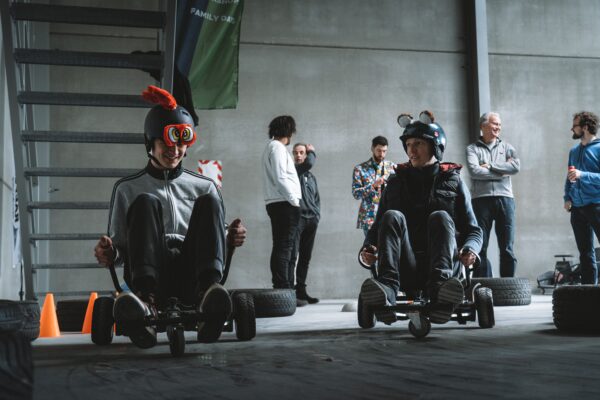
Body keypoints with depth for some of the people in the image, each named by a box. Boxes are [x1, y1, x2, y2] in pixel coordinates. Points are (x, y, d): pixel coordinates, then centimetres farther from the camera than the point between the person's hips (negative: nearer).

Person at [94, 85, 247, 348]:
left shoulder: (203, 187, 22)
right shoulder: (127, 189, 18)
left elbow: (215, 240, 21)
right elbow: (119, 248, 17)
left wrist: (230, 239, -4)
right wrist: (109, 254, -7)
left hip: (191, 277, 1)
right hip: (151, 275, -1)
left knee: (207, 202, -17)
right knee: (145, 203, -22)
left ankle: (208, 292, -44)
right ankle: (145, 299, -50)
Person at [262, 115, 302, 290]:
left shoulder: (271, 147, 22)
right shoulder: (277, 147, -8)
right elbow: (280, 177, -17)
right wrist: (294, 200, -13)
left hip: (276, 204, 10)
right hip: (284, 204, -10)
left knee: (280, 248, 11)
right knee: (284, 248, -12)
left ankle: (280, 288, 13)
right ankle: (284, 289, -14)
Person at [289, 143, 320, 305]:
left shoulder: (311, 177, 23)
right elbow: (308, 163, -16)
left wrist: (317, 215, 11)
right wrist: (312, 152, 3)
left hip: (311, 220, 7)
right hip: (296, 217, -7)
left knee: (305, 258, 8)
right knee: (293, 256, -13)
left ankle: (301, 291, 13)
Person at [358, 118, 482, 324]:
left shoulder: (453, 182, 16)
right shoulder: (397, 183, 20)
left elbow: (472, 230, 13)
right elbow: (377, 227, 16)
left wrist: (470, 249, -11)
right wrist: (366, 251, -7)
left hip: (444, 265, -1)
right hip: (406, 272, 1)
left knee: (440, 218, -25)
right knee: (392, 217, -23)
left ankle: (440, 284, -50)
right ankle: (387, 288, -48)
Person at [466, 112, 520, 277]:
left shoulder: (506, 147, 17)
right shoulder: (473, 148, 9)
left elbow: (516, 166, -2)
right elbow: (474, 171, -9)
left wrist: (490, 166, -5)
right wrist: (502, 172, -3)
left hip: (504, 198, 2)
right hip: (481, 199, -2)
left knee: (507, 248, 1)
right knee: (480, 247, -1)